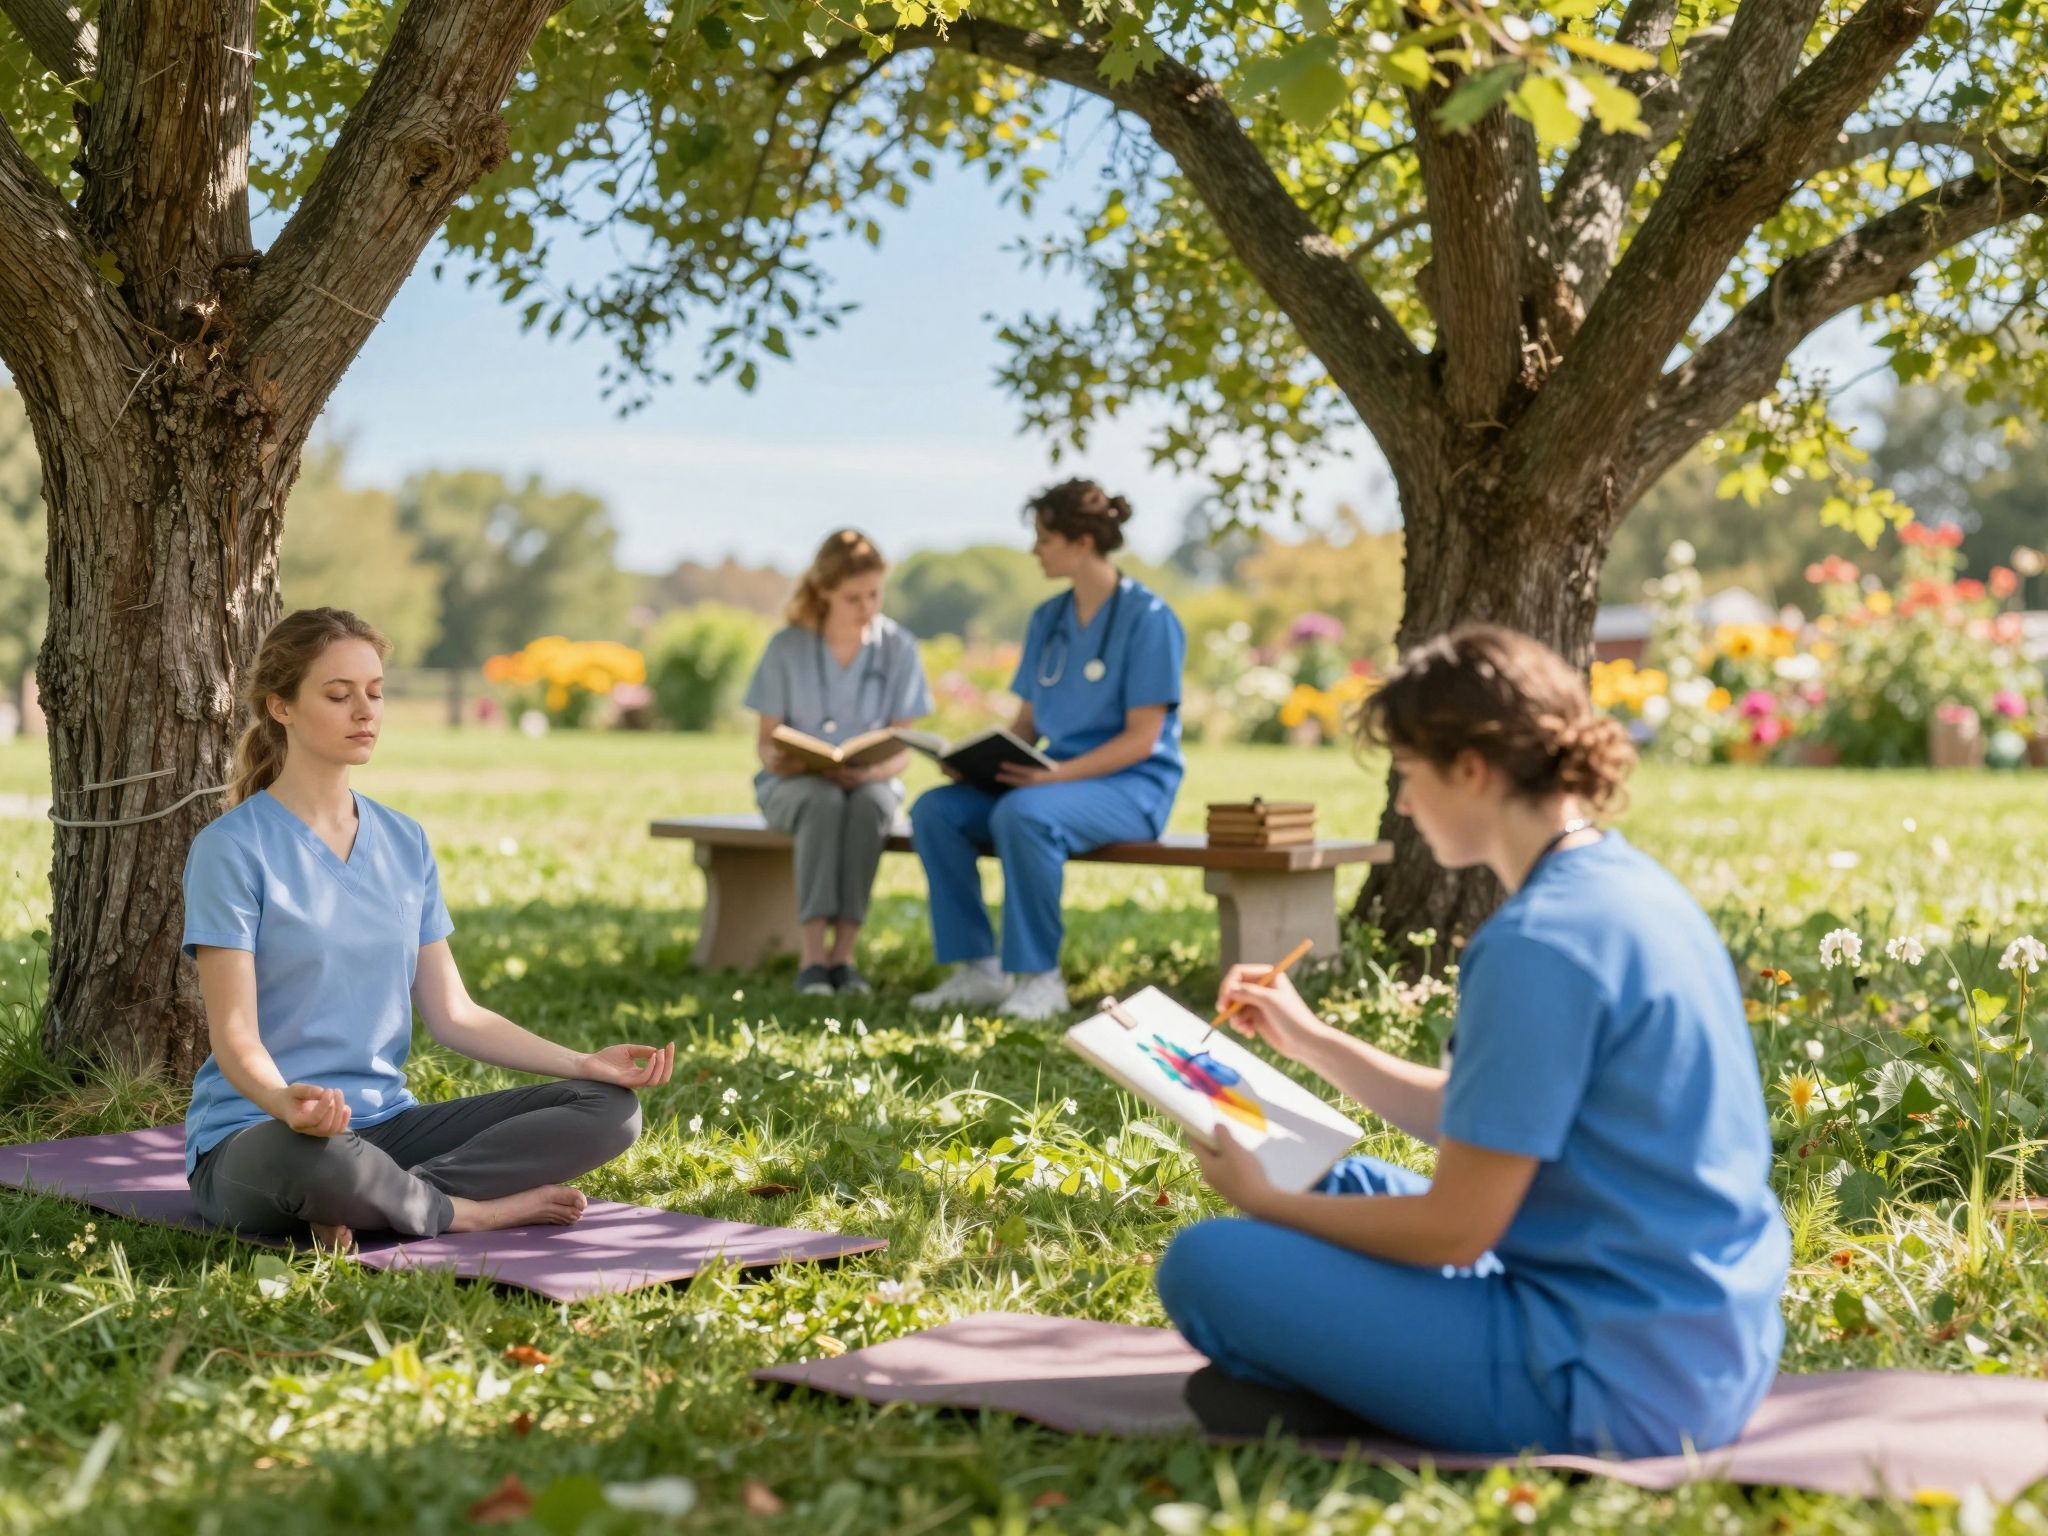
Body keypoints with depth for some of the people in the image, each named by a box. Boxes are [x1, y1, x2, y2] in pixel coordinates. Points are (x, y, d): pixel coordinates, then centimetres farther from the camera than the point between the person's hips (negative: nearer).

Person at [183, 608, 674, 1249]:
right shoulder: (232, 848, -8)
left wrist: (582, 1063, -2)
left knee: (608, 1108, -10)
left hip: (385, 1124, 6)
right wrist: (286, 1101, -37)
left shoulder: (404, 842, 12)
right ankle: (475, 1211, -14)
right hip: (256, 1134, -6)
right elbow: (236, 1038, -14)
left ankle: (371, 1205, -21)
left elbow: (452, 1013, 11)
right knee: (313, 1158, -43)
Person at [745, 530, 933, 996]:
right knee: (825, 800, -37)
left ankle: (843, 953, -35)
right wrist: (779, 759, -25)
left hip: (869, 782, 1)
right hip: (794, 784, -1)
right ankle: (813, 953, -41)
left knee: (871, 801, -36)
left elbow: (902, 749, -2)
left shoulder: (898, 647, -3)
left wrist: (873, 771, -24)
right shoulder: (787, 647, -5)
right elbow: (767, 740, -1)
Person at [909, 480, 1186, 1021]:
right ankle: (978, 970, -12)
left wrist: (1060, 774, -25)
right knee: (934, 809, -14)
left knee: (1023, 813, -36)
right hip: (1058, 778, 7)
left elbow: (1142, 737, -14)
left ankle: (1039, 978, -24)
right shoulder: (1047, 619, 13)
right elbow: (1025, 723, 16)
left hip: (1132, 787, -7)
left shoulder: (1147, 617, -9)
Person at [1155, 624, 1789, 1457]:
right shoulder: (1632, 886, 10)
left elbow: (1454, 1228, -17)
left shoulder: (1539, 942, -21)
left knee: (1206, 1266, -11)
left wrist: (1265, 1202, -2)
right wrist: (1309, 1039, 18)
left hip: (1613, 1388, -10)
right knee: (1351, 1185, 25)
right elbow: (1478, 1127, 18)